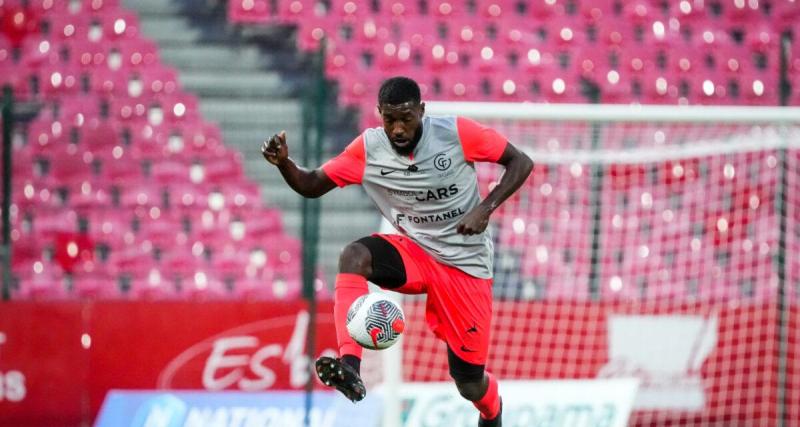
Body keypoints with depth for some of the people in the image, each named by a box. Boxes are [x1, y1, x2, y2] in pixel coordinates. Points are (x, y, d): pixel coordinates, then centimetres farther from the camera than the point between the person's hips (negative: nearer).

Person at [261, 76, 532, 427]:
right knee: (353, 256, -32)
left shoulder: (456, 133, -17)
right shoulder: (369, 148, -9)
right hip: (413, 252, 2)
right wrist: (284, 163, -25)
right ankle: (349, 368, -43)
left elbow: (520, 162, -8)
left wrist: (485, 209, -21)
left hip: (464, 265, -2)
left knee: (470, 383, -1)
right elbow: (312, 185, -4)